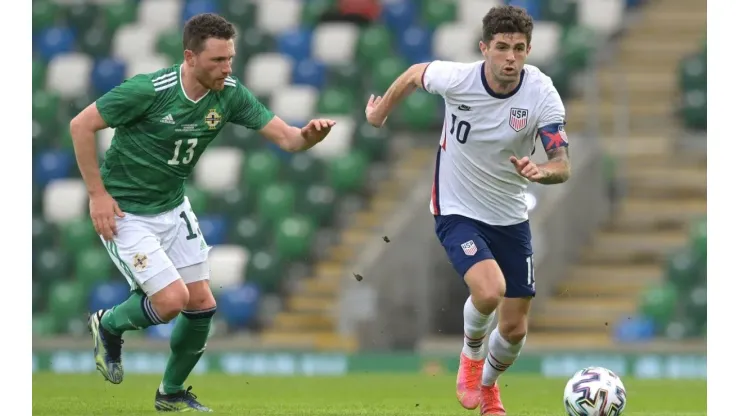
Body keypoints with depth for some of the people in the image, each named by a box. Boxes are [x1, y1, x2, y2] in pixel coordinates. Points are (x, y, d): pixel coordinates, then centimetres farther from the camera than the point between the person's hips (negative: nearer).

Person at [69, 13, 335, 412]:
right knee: (172, 299, -16)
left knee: (202, 306, 5)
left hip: (173, 207, 6)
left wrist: (309, 135, -33)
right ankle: (109, 325, 16)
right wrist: (98, 194, -18)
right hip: (125, 213, -6)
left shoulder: (230, 95, -10)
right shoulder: (148, 91, -27)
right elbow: (81, 125, -18)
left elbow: (284, 137, -10)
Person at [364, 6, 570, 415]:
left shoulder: (543, 95, -20)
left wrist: (542, 171, -45)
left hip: (511, 218, 3)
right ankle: (471, 354, 5)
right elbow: (415, 74, 2)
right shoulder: (457, 78, -21)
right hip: (457, 212, -2)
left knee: (514, 328, 8)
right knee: (489, 290, -30)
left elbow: (562, 166, -22)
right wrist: (379, 114, 16)